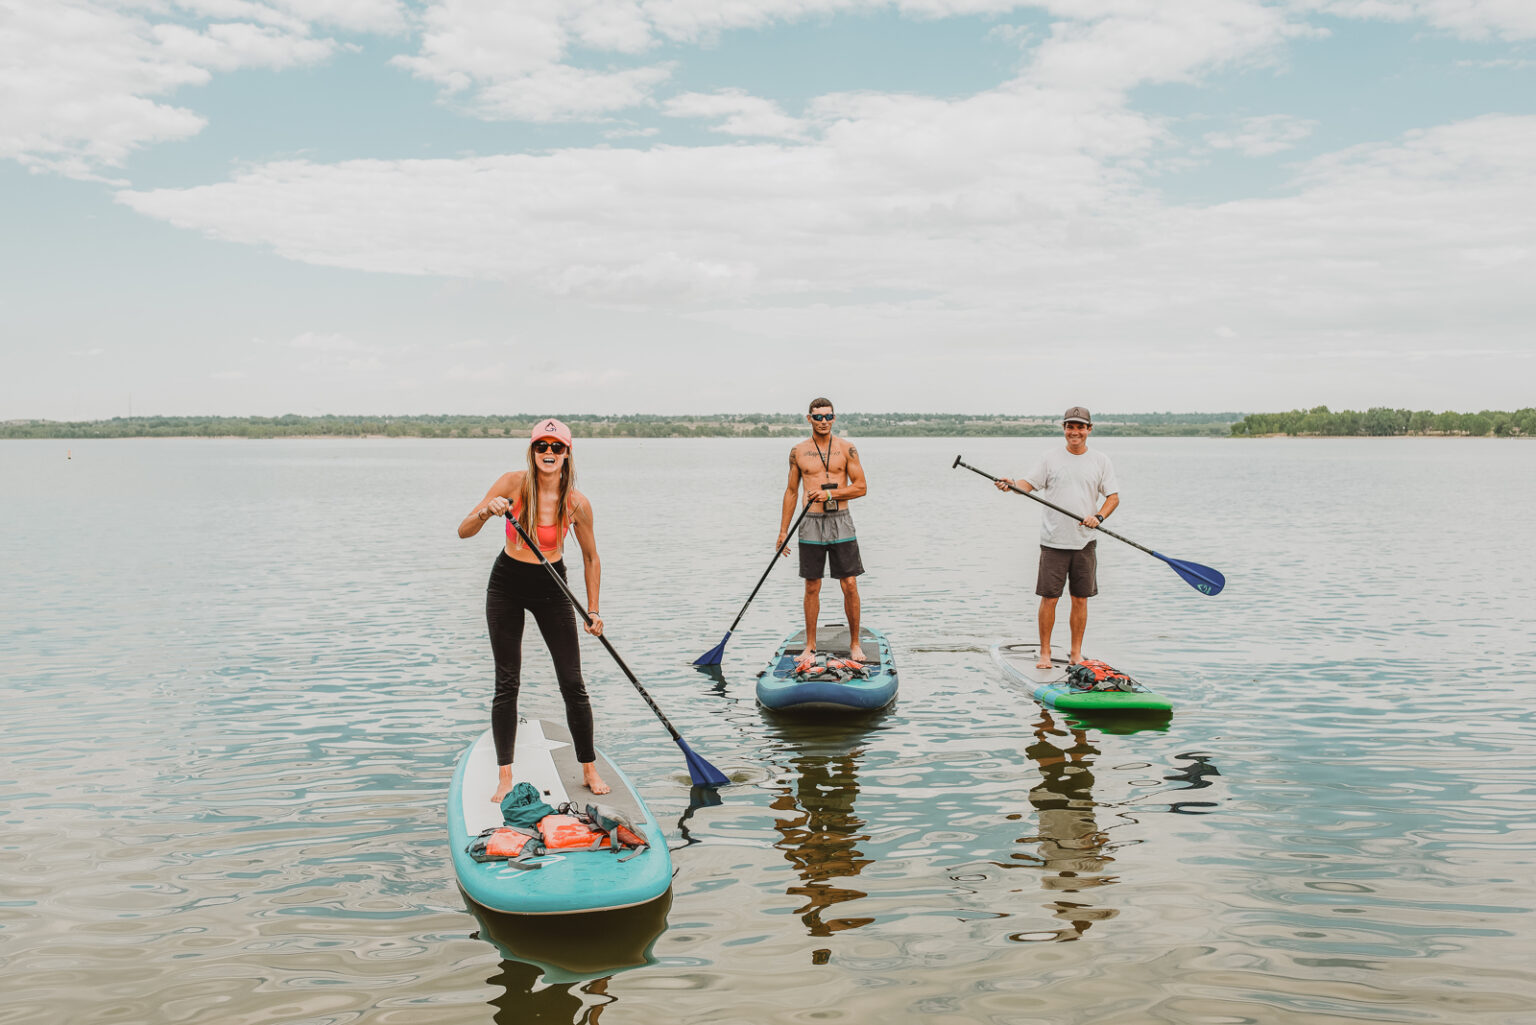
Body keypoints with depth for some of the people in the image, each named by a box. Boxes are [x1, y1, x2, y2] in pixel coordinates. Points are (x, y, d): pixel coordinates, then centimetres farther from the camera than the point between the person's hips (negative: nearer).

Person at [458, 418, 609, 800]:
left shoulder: (577, 503, -14)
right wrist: (487, 512, -34)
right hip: (507, 586, 0)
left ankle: (589, 769, 15)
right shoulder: (513, 483, -15)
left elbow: (591, 558, 1)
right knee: (507, 683, 1)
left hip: (551, 589, 0)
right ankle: (505, 777, 9)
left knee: (572, 683, 0)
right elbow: (463, 532, -14)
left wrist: (593, 610, 0)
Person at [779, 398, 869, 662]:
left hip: (841, 522, -1)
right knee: (812, 588, 5)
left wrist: (830, 493, -15)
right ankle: (810, 646, 14)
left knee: (850, 586, -2)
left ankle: (855, 644, 11)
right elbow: (791, 491, 11)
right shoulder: (798, 452, 5)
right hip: (811, 523, 1)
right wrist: (783, 530, 9)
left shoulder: (846, 448, 1)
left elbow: (861, 487, -1)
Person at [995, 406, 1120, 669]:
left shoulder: (1101, 461, 7)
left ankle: (1076, 653, 17)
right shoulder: (1051, 458, 4)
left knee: (1080, 599, 6)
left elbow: (1113, 497, 6)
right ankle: (1044, 652, 8)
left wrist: (1098, 517, -12)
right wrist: (1012, 484, -25)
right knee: (1049, 598, -2)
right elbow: (1029, 483, -3)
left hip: (1085, 542, 2)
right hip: (1054, 541, -1)